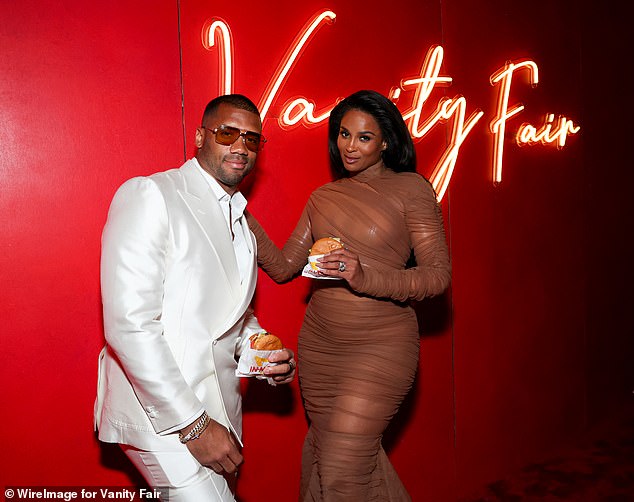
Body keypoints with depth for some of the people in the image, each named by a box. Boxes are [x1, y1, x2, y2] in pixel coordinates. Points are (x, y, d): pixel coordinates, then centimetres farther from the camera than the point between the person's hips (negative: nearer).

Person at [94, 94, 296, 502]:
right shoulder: (148, 195, -12)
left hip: (218, 407, 8)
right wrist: (192, 423, -19)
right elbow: (129, 324, -20)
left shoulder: (240, 219, 13)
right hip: (161, 415, -7)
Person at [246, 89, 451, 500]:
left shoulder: (411, 188, -5)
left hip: (381, 347, -5)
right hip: (319, 343, 6)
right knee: (341, 456, 18)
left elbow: (438, 274, -11)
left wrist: (366, 278, -25)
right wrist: (241, 218, -3)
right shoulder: (324, 196, 9)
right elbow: (283, 267, 9)